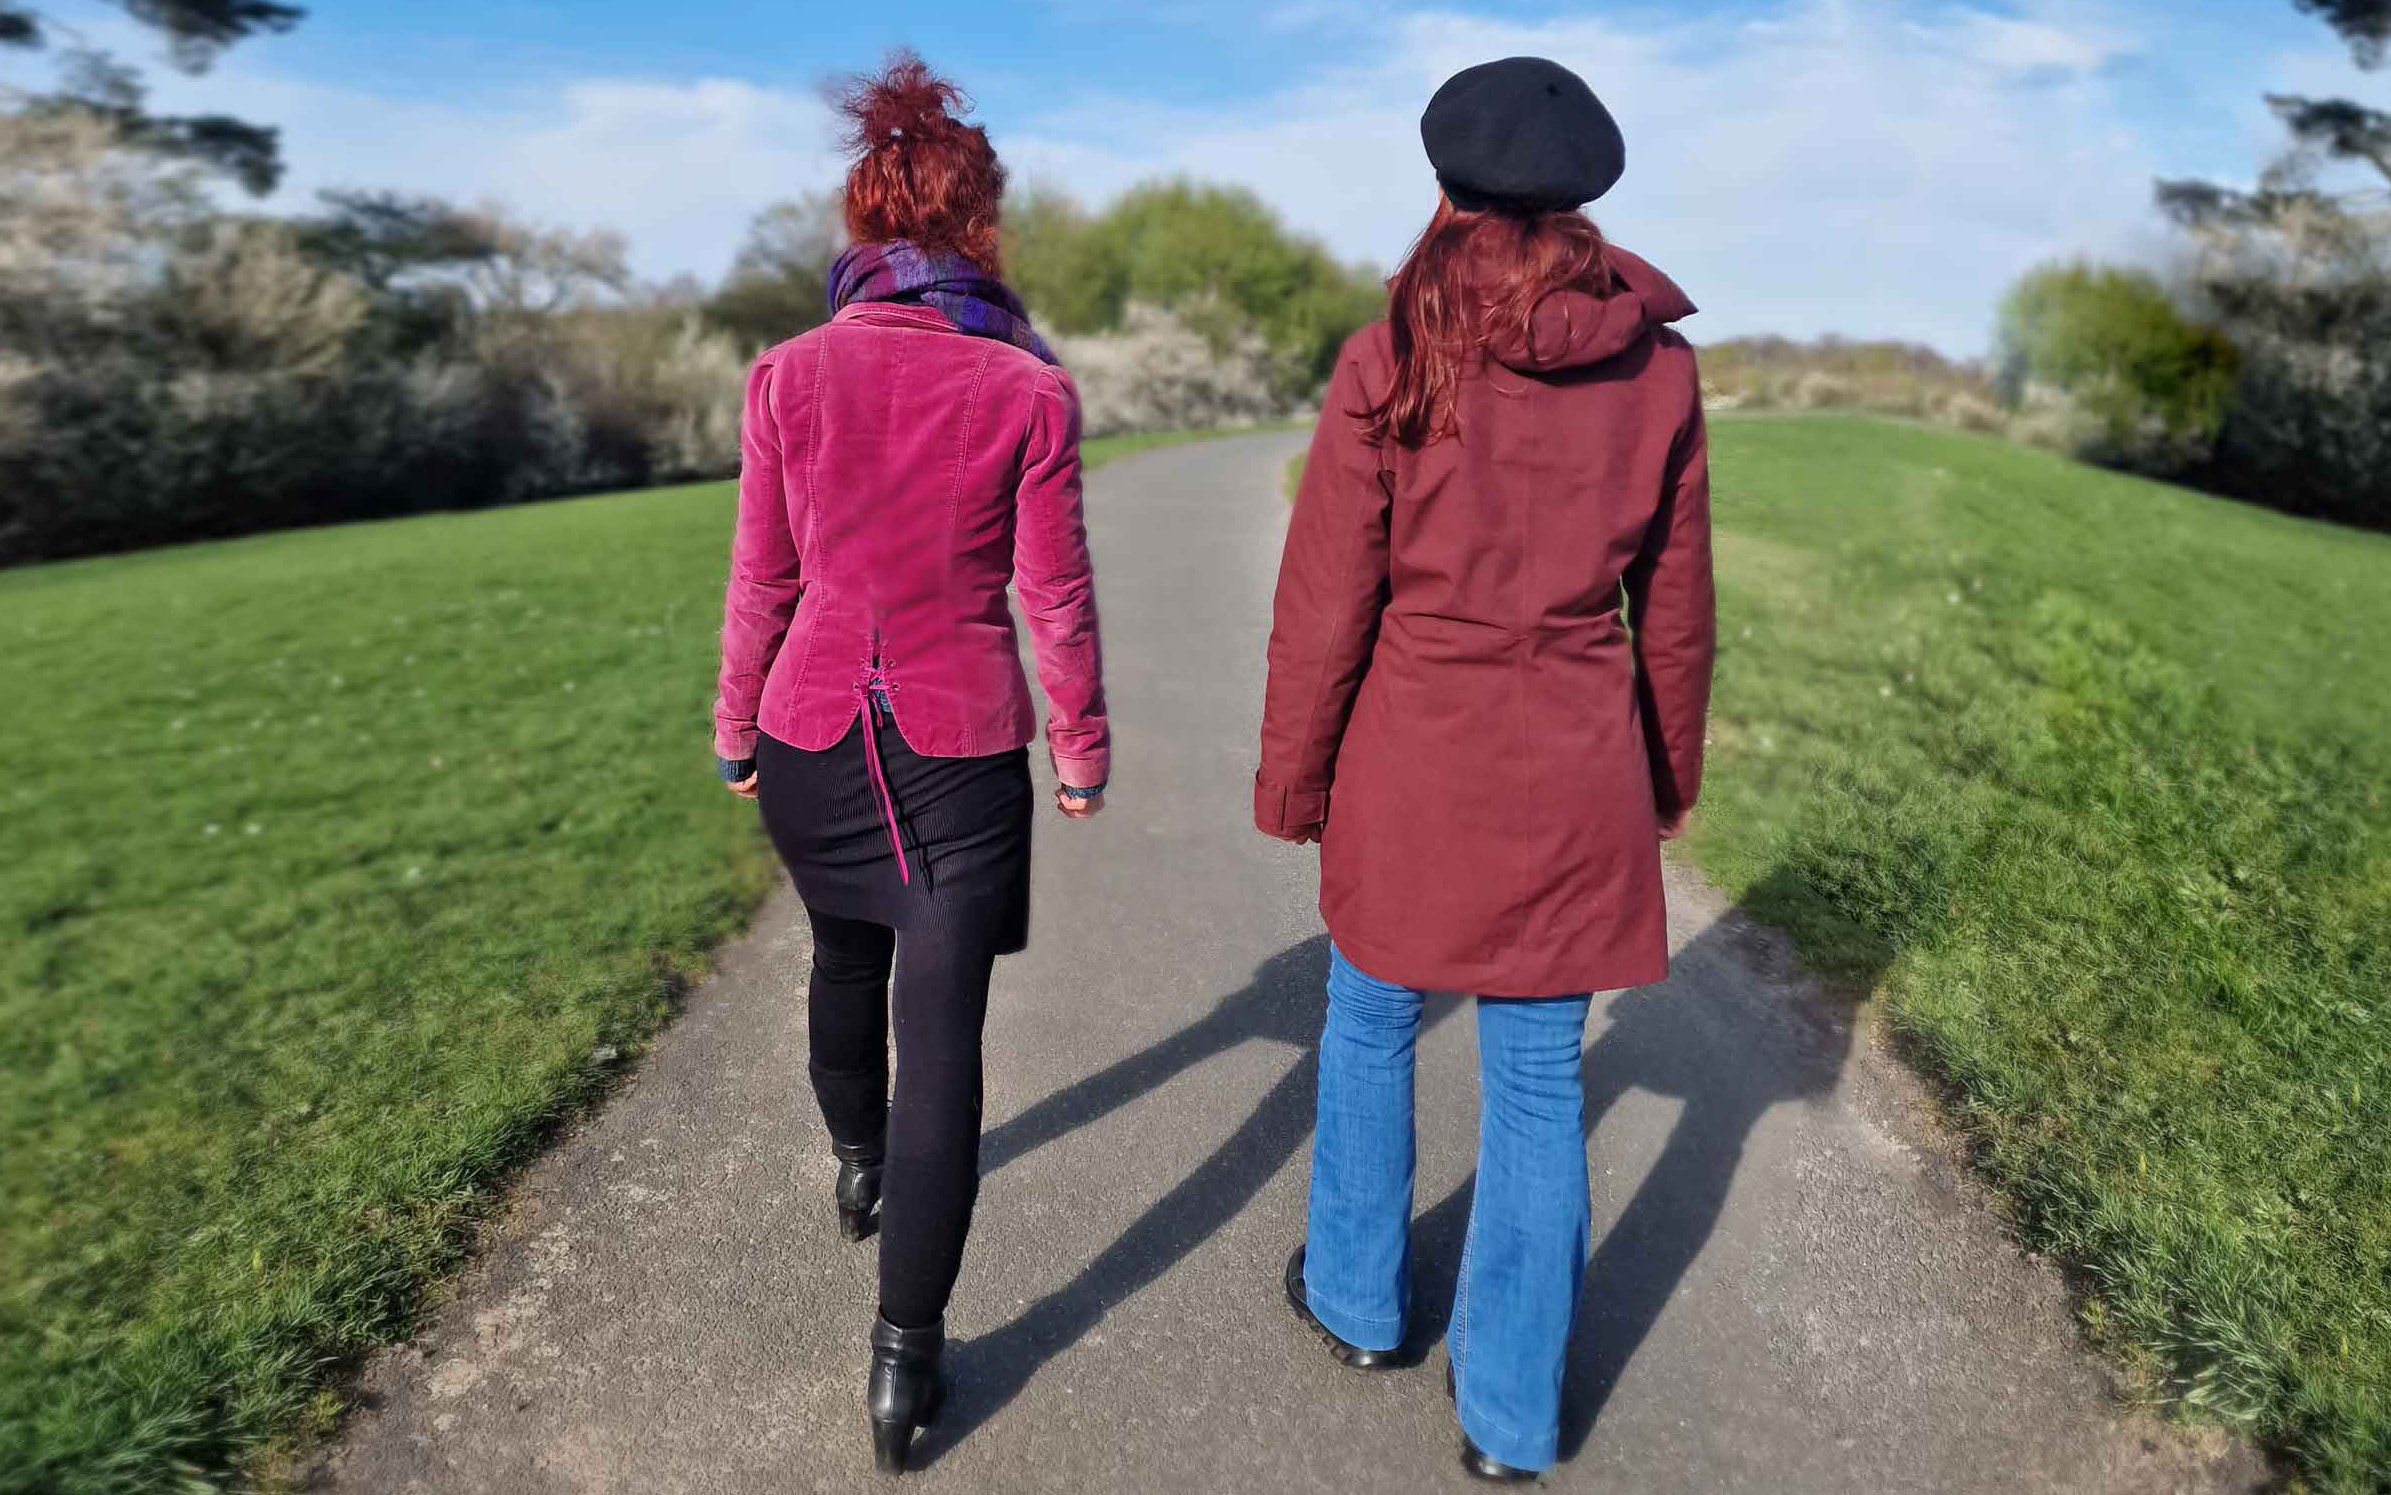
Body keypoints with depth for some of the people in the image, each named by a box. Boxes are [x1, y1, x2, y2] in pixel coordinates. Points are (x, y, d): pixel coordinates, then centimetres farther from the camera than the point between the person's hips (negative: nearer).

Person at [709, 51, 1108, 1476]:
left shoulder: (789, 376, -2)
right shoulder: (1029, 389, -8)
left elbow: (762, 580, 2)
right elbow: (1055, 596, -5)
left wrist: (738, 730, 15)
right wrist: (1085, 747, 7)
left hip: (814, 733, 3)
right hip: (963, 747, -3)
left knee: (846, 955, 28)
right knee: (943, 1031, 2)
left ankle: (855, 1161, 51)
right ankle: (907, 1356, 8)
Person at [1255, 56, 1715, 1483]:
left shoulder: (1387, 362, -9)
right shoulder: (1661, 366, 0)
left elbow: (1326, 602, -8)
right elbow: (1674, 607, 6)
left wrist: (1289, 782, 3)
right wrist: (1669, 774, 18)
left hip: (1413, 756, -2)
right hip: (1576, 770, 2)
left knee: (1370, 1021, 21)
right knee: (1540, 1074, 12)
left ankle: (1358, 1297, 41)